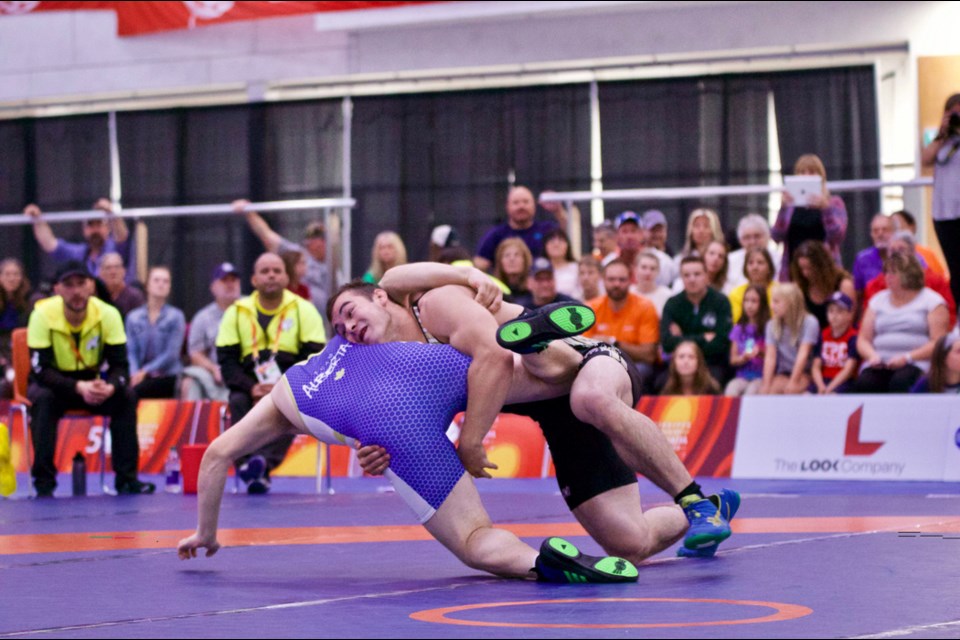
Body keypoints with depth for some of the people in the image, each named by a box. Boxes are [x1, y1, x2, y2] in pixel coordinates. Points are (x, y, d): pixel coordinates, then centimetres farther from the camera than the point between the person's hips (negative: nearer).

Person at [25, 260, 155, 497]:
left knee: (126, 396, -23)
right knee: (42, 399, -35)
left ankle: (127, 478, -16)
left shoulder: (108, 315, -17)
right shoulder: (43, 315, -23)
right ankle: (44, 482, -29)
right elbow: (40, 370, -27)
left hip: (91, 383, 2)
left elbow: (119, 364, -15)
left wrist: (110, 387, -38)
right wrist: (79, 387, -41)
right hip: (53, 383, -2)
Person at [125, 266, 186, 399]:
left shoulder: (175, 316, 1)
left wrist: (145, 371, -15)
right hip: (142, 377, 3)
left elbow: (172, 353, -6)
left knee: (135, 392, -30)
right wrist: (135, 373, -15)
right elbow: (131, 351, 5)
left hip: (168, 377, -3)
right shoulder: (134, 317, 10)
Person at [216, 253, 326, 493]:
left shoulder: (304, 310, 2)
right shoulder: (236, 312, 6)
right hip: (250, 387, 1)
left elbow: (314, 356, -5)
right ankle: (257, 473, -41)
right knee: (238, 402, -31)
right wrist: (252, 388, -18)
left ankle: (263, 462, -53)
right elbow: (227, 360, 0)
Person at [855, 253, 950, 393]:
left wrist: (907, 358, -14)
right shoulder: (877, 300, 21)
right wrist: (872, 356, -5)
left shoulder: (932, 301, 7)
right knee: (864, 383, -30)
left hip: (917, 362, -3)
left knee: (900, 381, -37)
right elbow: (863, 340, 18)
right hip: (880, 364, 3)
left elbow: (938, 343, -3)